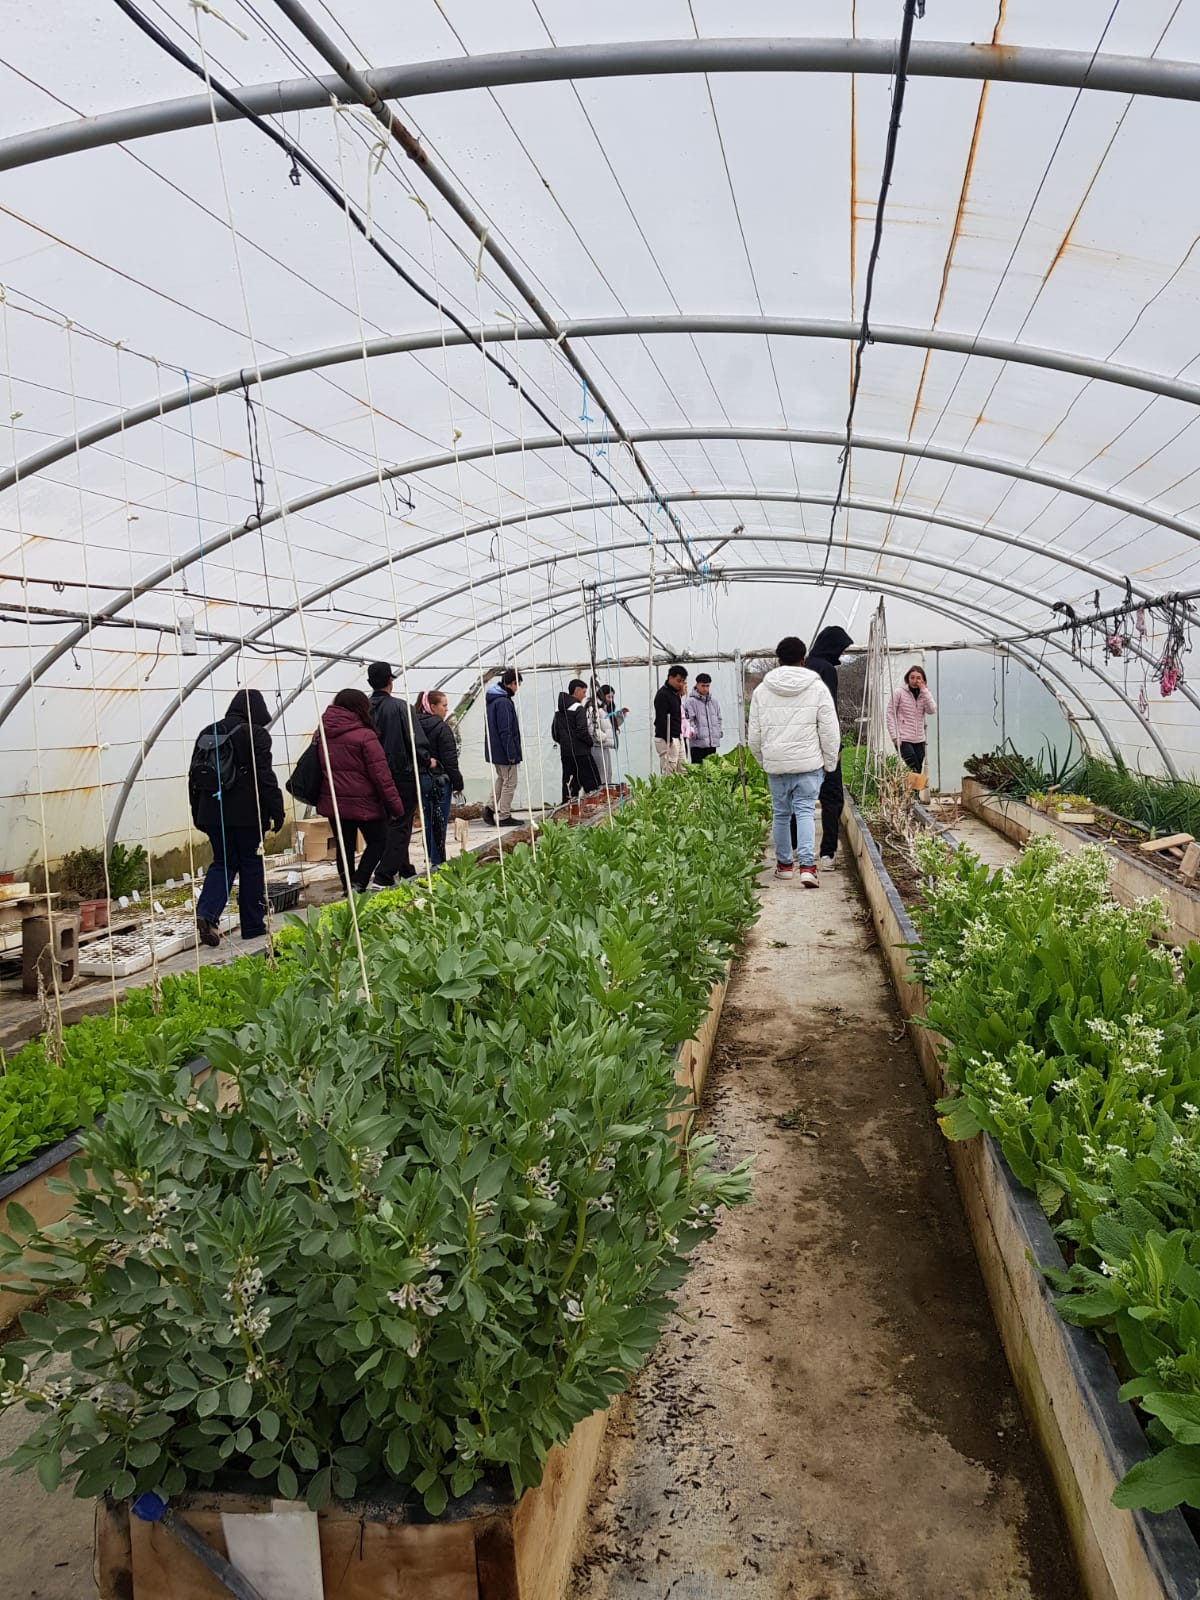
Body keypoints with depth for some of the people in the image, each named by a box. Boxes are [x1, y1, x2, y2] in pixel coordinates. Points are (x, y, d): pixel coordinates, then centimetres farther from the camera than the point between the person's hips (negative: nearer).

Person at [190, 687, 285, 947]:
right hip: (246, 813, -5)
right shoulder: (255, 734, -8)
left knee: (223, 863, 14)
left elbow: (195, 775, 14)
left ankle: (205, 913, -7)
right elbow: (265, 776, -13)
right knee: (251, 866, 7)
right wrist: (276, 811, -7)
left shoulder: (207, 733, 11)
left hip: (212, 812, 5)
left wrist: (198, 815, 19)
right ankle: (252, 924, 14)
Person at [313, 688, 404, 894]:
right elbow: (381, 775, -14)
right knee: (377, 842, 8)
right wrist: (395, 805, -8)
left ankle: (348, 890, 17)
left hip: (333, 802, 6)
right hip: (364, 803, -6)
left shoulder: (321, 734, 6)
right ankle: (358, 885, -7)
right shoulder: (365, 736, -14)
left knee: (344, 847, 14)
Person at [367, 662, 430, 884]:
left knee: (391, 824, 18)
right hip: (403, 774, -5)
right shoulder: (401, 707, -13)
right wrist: (425, 763, 1)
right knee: (400, 826, -1)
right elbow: (417, 741, -15)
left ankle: (405, 871, 29)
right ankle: (384, 877, -8)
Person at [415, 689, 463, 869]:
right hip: (440, 781, -6)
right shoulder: (441, 728, -13)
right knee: (439, 822, -1)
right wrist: (458, 783, -6)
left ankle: (430, 857, 21)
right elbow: (450, 760, -12)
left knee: (427, 820, 14)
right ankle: (437, 861, 1)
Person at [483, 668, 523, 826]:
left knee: (501, 778, 23)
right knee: (509, 782, 1)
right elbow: (506, 731, -22)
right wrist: (512, 754, -18)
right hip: (504, 751, -9)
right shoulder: (504, 702, -21)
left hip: (494, 749, 9)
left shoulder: (491, 699, 10)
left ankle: (490, 807, 17)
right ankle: (504, 816, 6)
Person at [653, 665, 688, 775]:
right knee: (669, 773, -9)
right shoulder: (663, 695, -13)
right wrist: (668, 740, -20)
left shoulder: (676, 694, 16)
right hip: (667, 740, -9)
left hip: (677, 738, 9)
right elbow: (661, 720, -19)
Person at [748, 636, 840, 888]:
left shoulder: (762, 690, 3)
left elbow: (754, 734, 7)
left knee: (781, 813, 13)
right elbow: (829, 731, -2)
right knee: (805, 811, -1)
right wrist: (829, 763, 9)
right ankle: (807, 865, -13)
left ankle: (784, 863, 22)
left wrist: (763, 761, 20)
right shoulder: (817, 688, -3)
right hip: (809, 763, -2)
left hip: (775, 763, 2)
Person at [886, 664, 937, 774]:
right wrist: (894, 736, -12)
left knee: (919, 771, 3)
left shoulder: (924, 694, 8)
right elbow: (890, 714, -5)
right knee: (913, 770, -14)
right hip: (903, 739, -5)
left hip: (919, 740, 5)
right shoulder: (899, 693, -4)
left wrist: (924, 690, -11)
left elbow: (932, 711, -8)